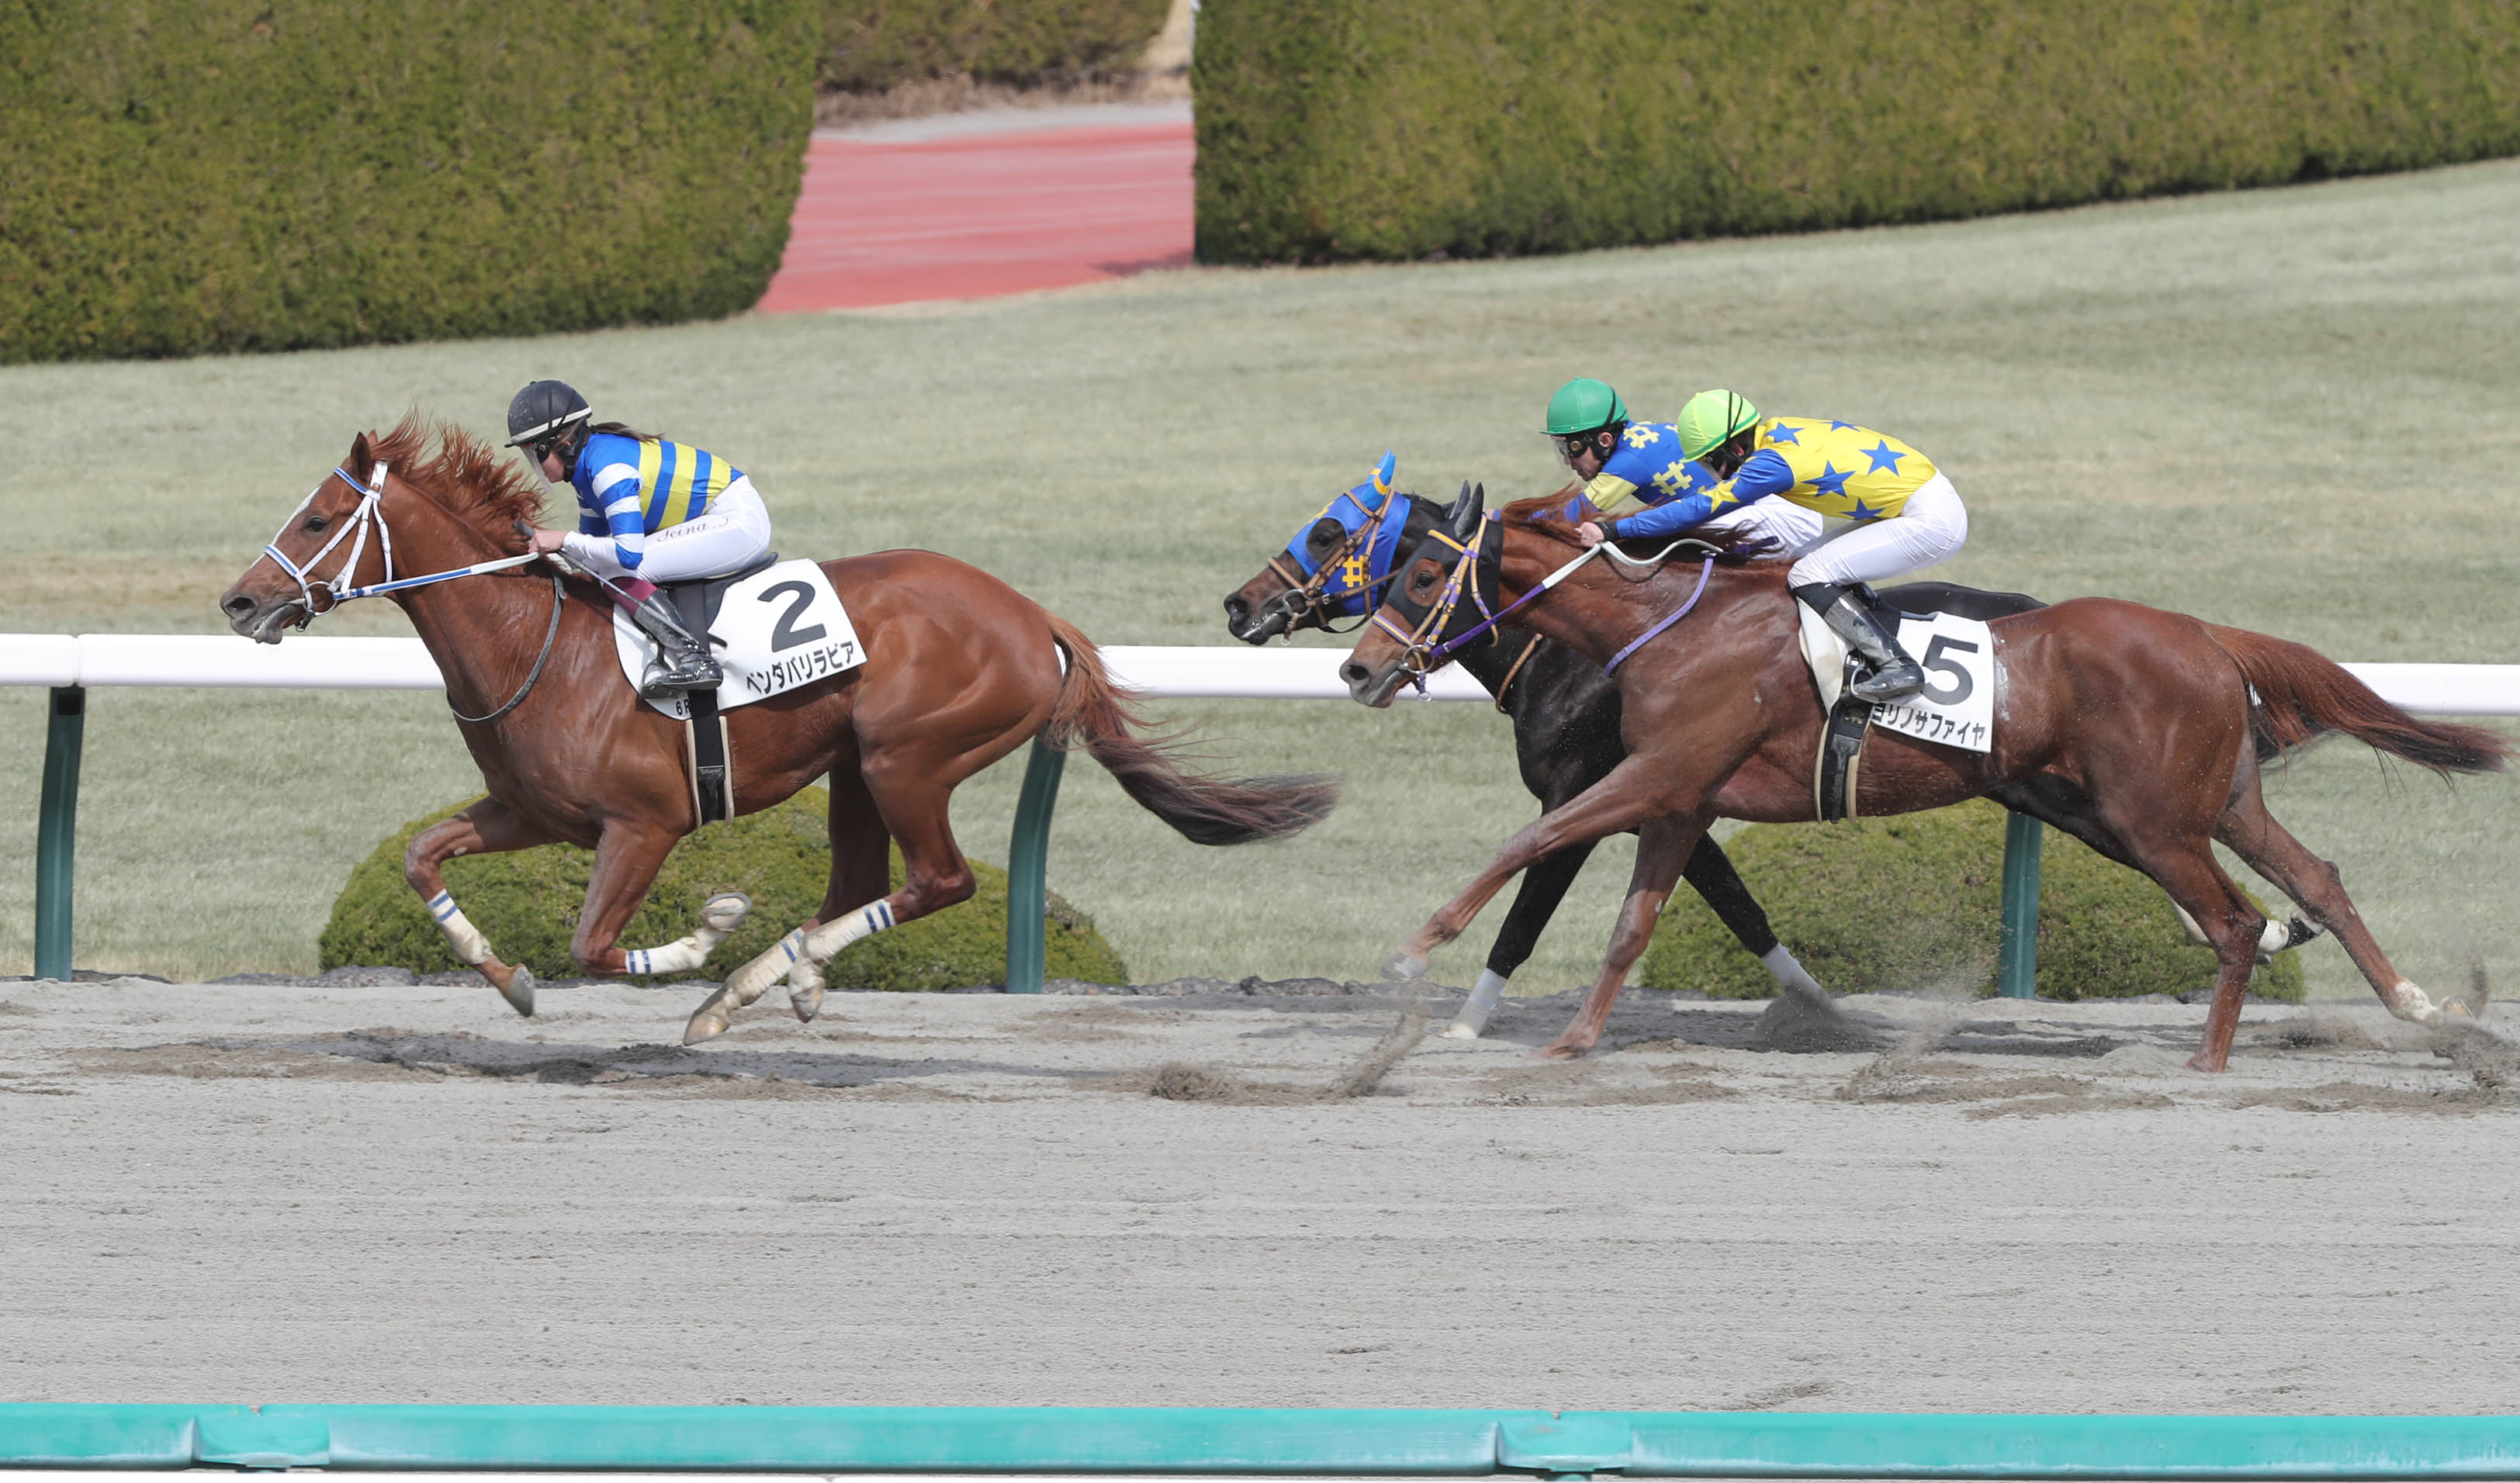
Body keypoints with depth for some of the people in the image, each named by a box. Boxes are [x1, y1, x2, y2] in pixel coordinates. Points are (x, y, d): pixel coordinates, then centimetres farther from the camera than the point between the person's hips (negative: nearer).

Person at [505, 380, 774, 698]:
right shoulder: (589, 461, 8)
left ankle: (689, 657, -23)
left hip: (738, 520, -11)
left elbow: (628, 552, -29)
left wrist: (563, 541, -20)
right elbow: (594, 540, 18)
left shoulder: (607, 467, -22)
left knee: (618, 569, -18)